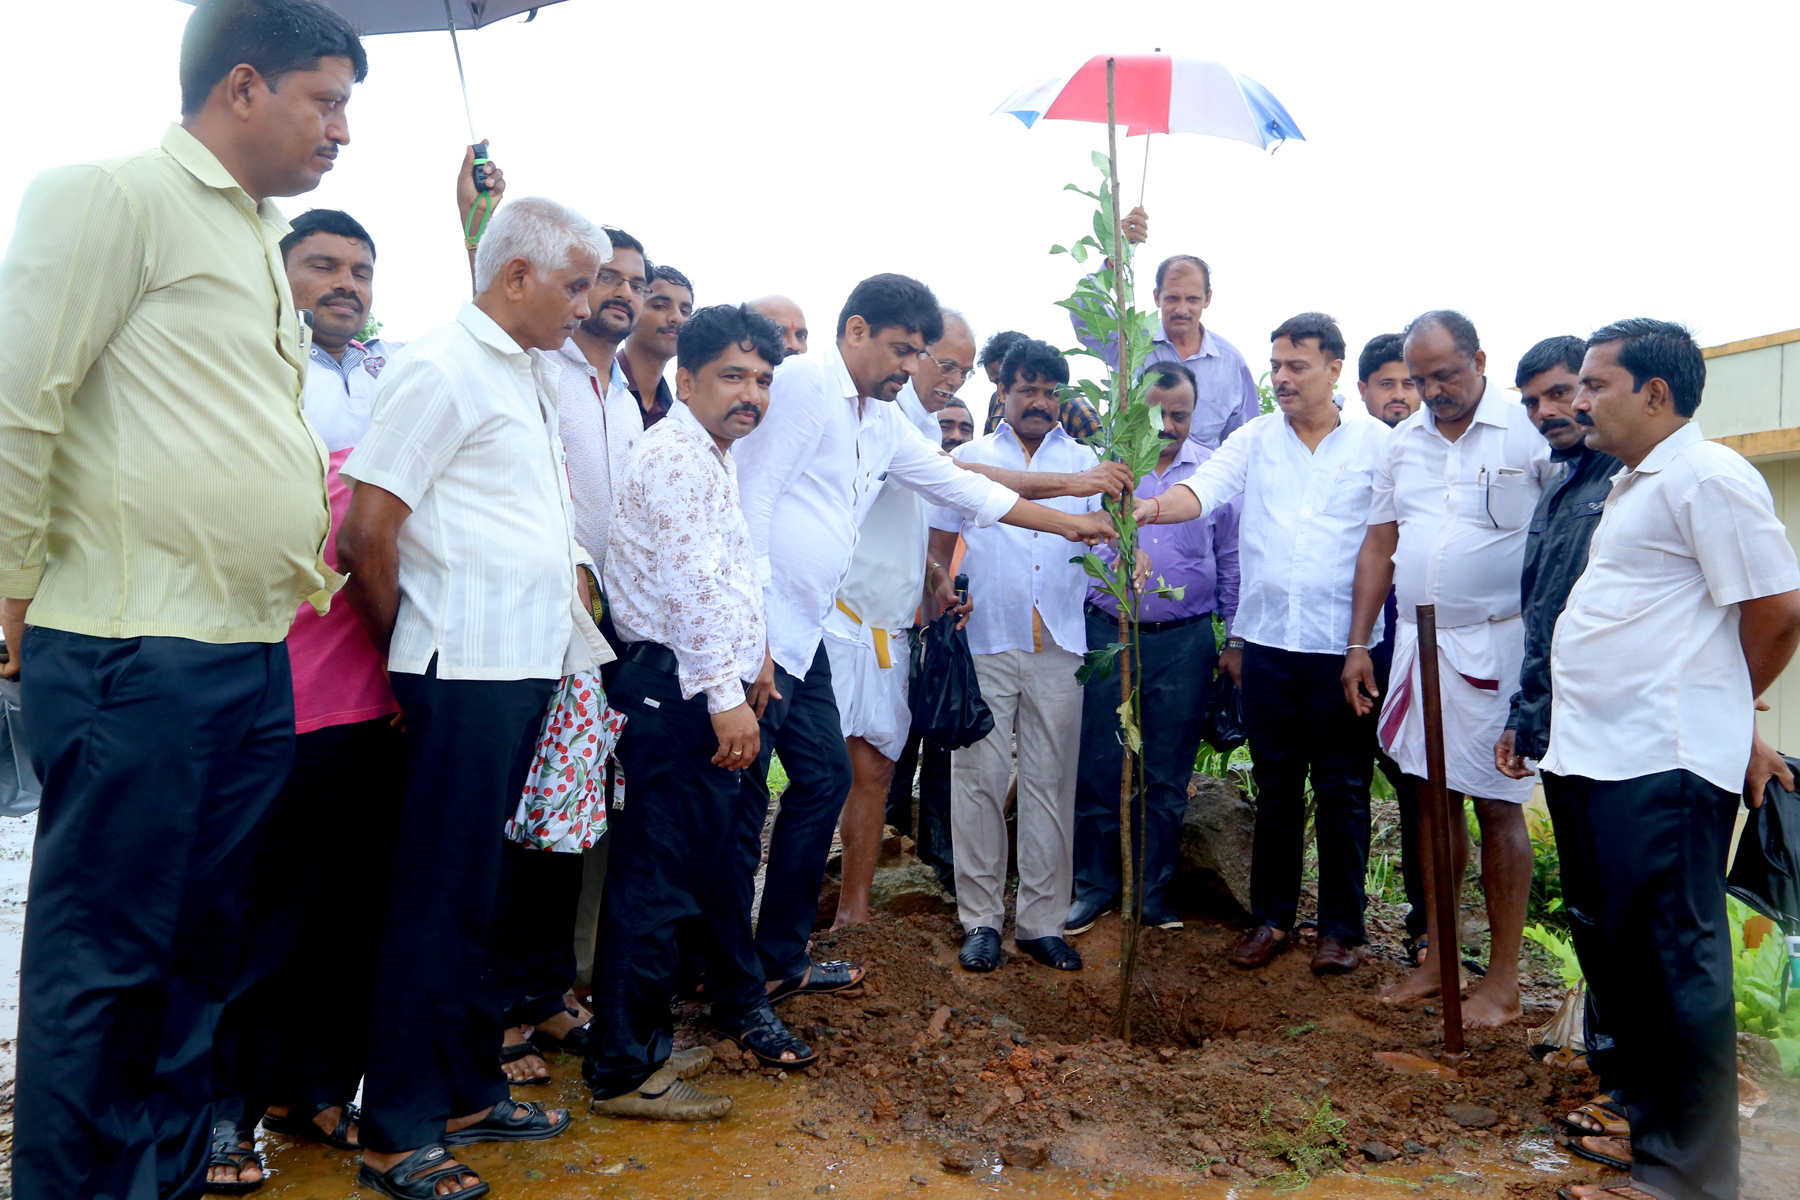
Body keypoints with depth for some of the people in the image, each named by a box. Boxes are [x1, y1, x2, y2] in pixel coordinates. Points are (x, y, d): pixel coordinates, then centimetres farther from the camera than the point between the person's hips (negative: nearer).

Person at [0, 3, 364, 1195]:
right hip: (134, 653, -8)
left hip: (259, 657, 8)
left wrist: (309, 569, 19)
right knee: (102, 956, 2)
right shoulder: (112, 197, -5)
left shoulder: (262, 243, 20)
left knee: (205, 945, 14)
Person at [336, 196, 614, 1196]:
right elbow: (369, 530, -14)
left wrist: (571, 607, 13)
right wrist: (403, 650, -3)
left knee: (482, 889, 16)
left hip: (529, 669, 9)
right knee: (443, 897, -1)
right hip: (467, 672, -9)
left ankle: (471, 1093, 29)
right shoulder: (443, 369, -10)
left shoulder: (535, 374, 18)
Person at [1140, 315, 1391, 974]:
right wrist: (1148, 508, -30)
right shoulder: (1256, 438, 7)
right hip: (1267, 640, 2)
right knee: (1275, 785, 12)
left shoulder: (1376, 443, 1)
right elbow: (1203, 489, -8)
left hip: (1343, 645, -2)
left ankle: (1341, 926, 22)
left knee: (1341, 788, 7)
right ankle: (1272, 917, 25)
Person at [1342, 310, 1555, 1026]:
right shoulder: (1404, 442, 11)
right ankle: (1440, 953, 26)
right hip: (1417, 640, 5)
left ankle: (1503, 981, 13)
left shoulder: (1531, 432, -7)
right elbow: (1378, 547, 14)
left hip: (1494, 645, -5)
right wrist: (1359, 644, 11)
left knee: (1497, 806, 1)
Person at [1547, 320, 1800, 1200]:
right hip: (1602, 759, 10)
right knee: (1626, 954, 18)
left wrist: (1717, 714, 3)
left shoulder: (1709, 477, -11)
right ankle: (1641, 1116, 33)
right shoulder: (1633, 485, 18)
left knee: (1673, 963, -1)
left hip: (1664, 767, -10)